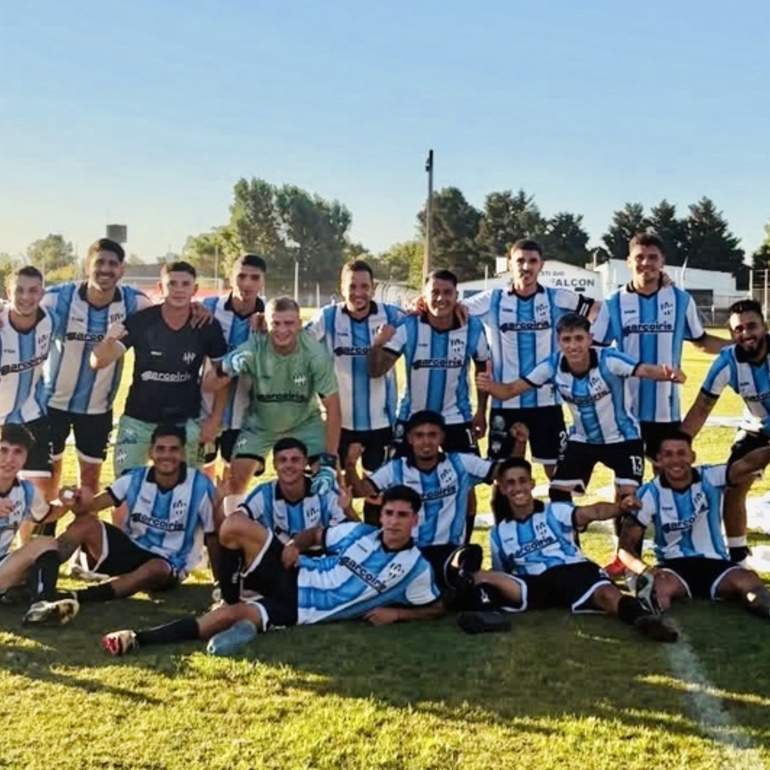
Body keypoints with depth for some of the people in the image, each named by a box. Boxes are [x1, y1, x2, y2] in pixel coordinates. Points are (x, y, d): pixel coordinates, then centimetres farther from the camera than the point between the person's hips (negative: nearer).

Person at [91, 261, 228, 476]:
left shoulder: (207, 326, -12)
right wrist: (109, 340, -40)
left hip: (185, 422, 1)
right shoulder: (141, 321, -15)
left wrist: (214, 419, -2)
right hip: (138, 420, 0)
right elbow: (98, 362, -18)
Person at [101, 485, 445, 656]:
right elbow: (316, 534, 20)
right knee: (236, 523, -18)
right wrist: (295, 544, -3)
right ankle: (228, 595, 1)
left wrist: (394, 613, -10)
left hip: (302, 611, -4)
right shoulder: (360, 532, 8)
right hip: (293, 576, 4)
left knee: (230, 616, -28)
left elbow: (436, 608, 6)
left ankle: (139, 639, -22)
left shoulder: (416, 569, -3)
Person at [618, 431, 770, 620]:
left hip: (715, 564, 1)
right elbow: (626, 545, -4)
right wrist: (646, 570, -25)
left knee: (749, 581, -30)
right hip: (674, 565, -1)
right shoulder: (650, 494, -4)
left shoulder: (711, 478, -3)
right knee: (662, 587, -36)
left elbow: (748, 463, -24)